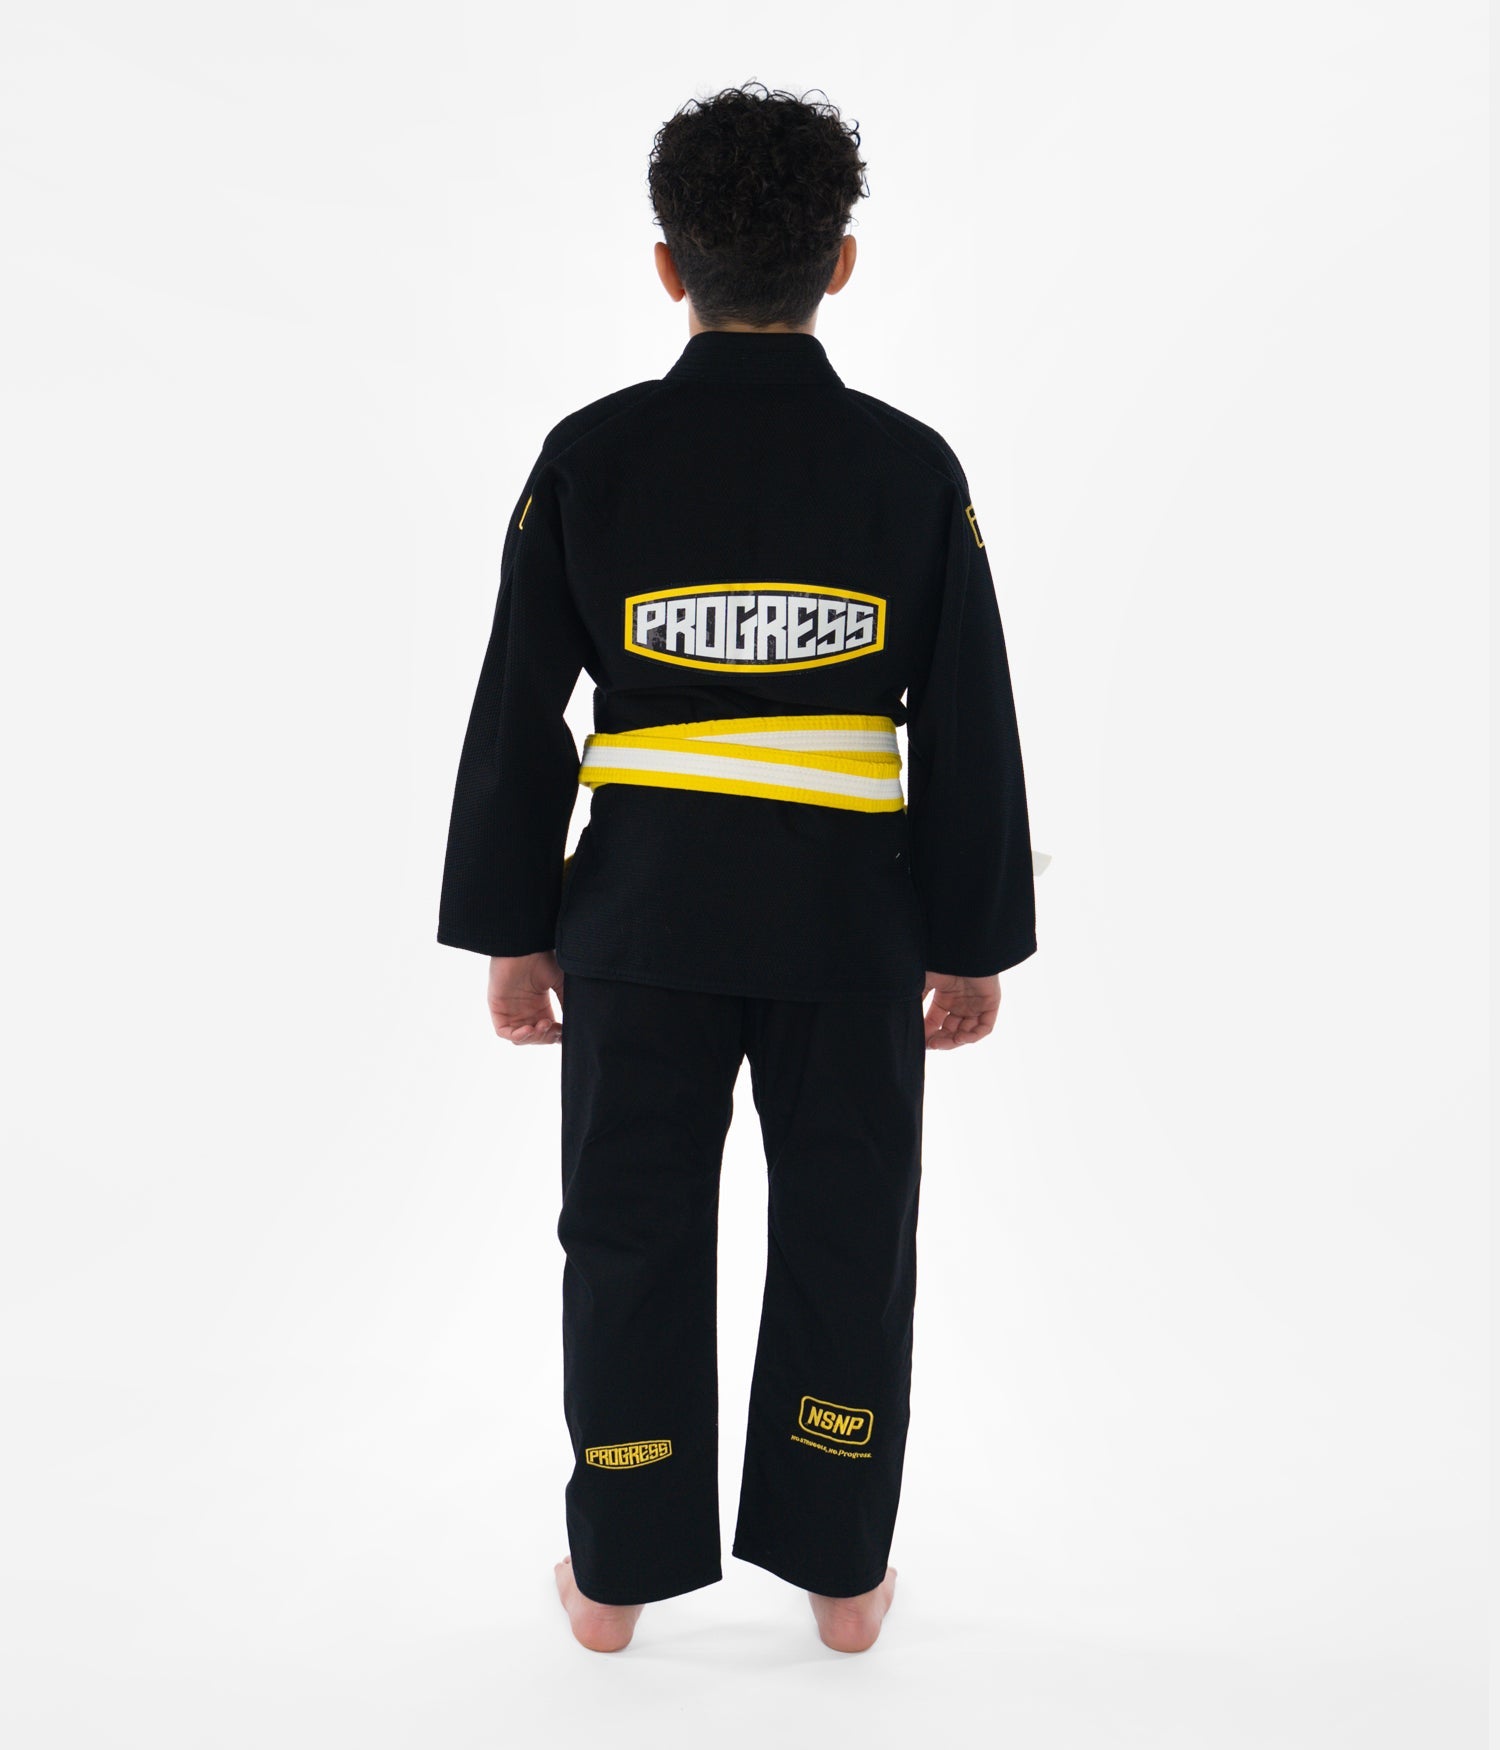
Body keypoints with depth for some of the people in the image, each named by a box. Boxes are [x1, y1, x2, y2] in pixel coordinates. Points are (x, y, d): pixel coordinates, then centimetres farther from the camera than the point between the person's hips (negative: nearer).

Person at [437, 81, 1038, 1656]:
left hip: (645, 912, 0)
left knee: (632, 1234, 13)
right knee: (846, 1239, 14)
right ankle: (840, 1573, 28)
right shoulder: (910, 468, -3)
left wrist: (513, 932, 7)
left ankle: (618, 1576, 27)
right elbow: (971, 733, -2)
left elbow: (517, 719, -2)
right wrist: (970, 942, 7)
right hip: (850, 918, 0)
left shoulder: (590, 458, -4)